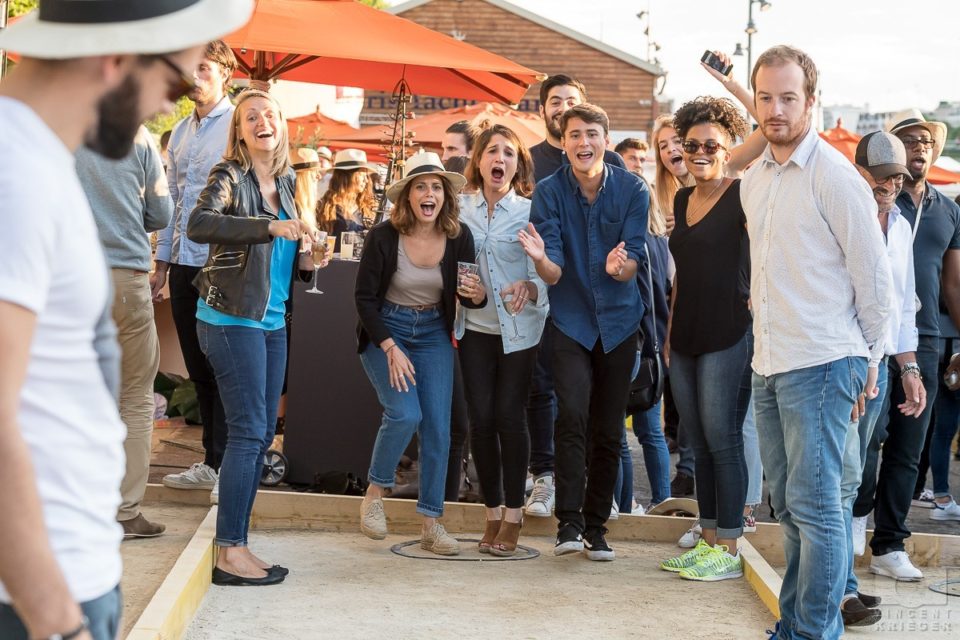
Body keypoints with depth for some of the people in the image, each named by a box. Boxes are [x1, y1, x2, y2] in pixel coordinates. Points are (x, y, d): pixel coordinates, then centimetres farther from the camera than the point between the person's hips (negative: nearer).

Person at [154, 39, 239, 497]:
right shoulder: (180, 133, 15)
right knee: (198, 368, 12)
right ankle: (210, 463, 20)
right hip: (183, 265, 7)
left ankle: (225, 466, 5)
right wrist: (162, 262, 17)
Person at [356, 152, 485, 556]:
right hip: (385, 330, -3)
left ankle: (431, 523, 6)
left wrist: (477, 295, -23)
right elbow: (364, 298, -10)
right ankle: (375, 493, 3)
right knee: (404, 414, -21)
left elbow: (467, 297, 2)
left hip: (433, 334, 3)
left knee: (438, 427, -4)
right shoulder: (383, 237, -17)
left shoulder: (459, 238, -10)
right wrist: (391, 349, -17)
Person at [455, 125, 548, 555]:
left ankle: (513, 516, 7)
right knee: (480, 418, 0)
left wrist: (530, 287, -29)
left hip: (519, 329, -2)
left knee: (509, 416, -4)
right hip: (474, 329, 2)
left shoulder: (530, 211, -2)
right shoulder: (460, 209, 5)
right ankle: (493, 513, 13)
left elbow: (544, 269, -8)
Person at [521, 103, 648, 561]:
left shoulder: (632, 190, -5)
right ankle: (568, 522, -16)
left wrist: (619, 266, -33)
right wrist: (540, 259, -35)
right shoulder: (549, 192, -7)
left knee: (608, 430, 6)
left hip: (618, 321, 2)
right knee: (572, 415, -19)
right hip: (570, 320, -1)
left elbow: (633, 262, -9)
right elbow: (553, 273, -11)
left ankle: (596, 526, 16)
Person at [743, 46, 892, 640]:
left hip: (820, 366, -8)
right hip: (770, 365, 8)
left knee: (814, 505, -7)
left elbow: (873, 273, -7)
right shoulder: (754, 180, 13)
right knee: (788, 505, 14)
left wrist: (869, 359, -1)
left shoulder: (834, 175, -10)